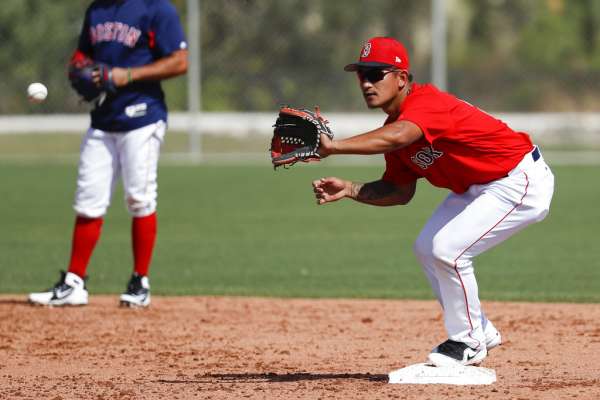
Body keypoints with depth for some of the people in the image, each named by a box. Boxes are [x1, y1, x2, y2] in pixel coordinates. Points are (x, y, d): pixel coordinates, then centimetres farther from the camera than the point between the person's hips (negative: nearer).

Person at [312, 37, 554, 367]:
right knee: (426, 249, 14)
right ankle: (480, 332, 27)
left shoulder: (426, 102, -28)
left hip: (521, 181, -11)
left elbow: (397, 138, -50)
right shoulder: (396, 125, 2)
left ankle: (468, 343, 1)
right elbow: (401, 191, 8)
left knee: (447, 250, -19)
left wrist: (333, 147, -58)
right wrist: (350, 190, -8)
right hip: (476, 187, 11)